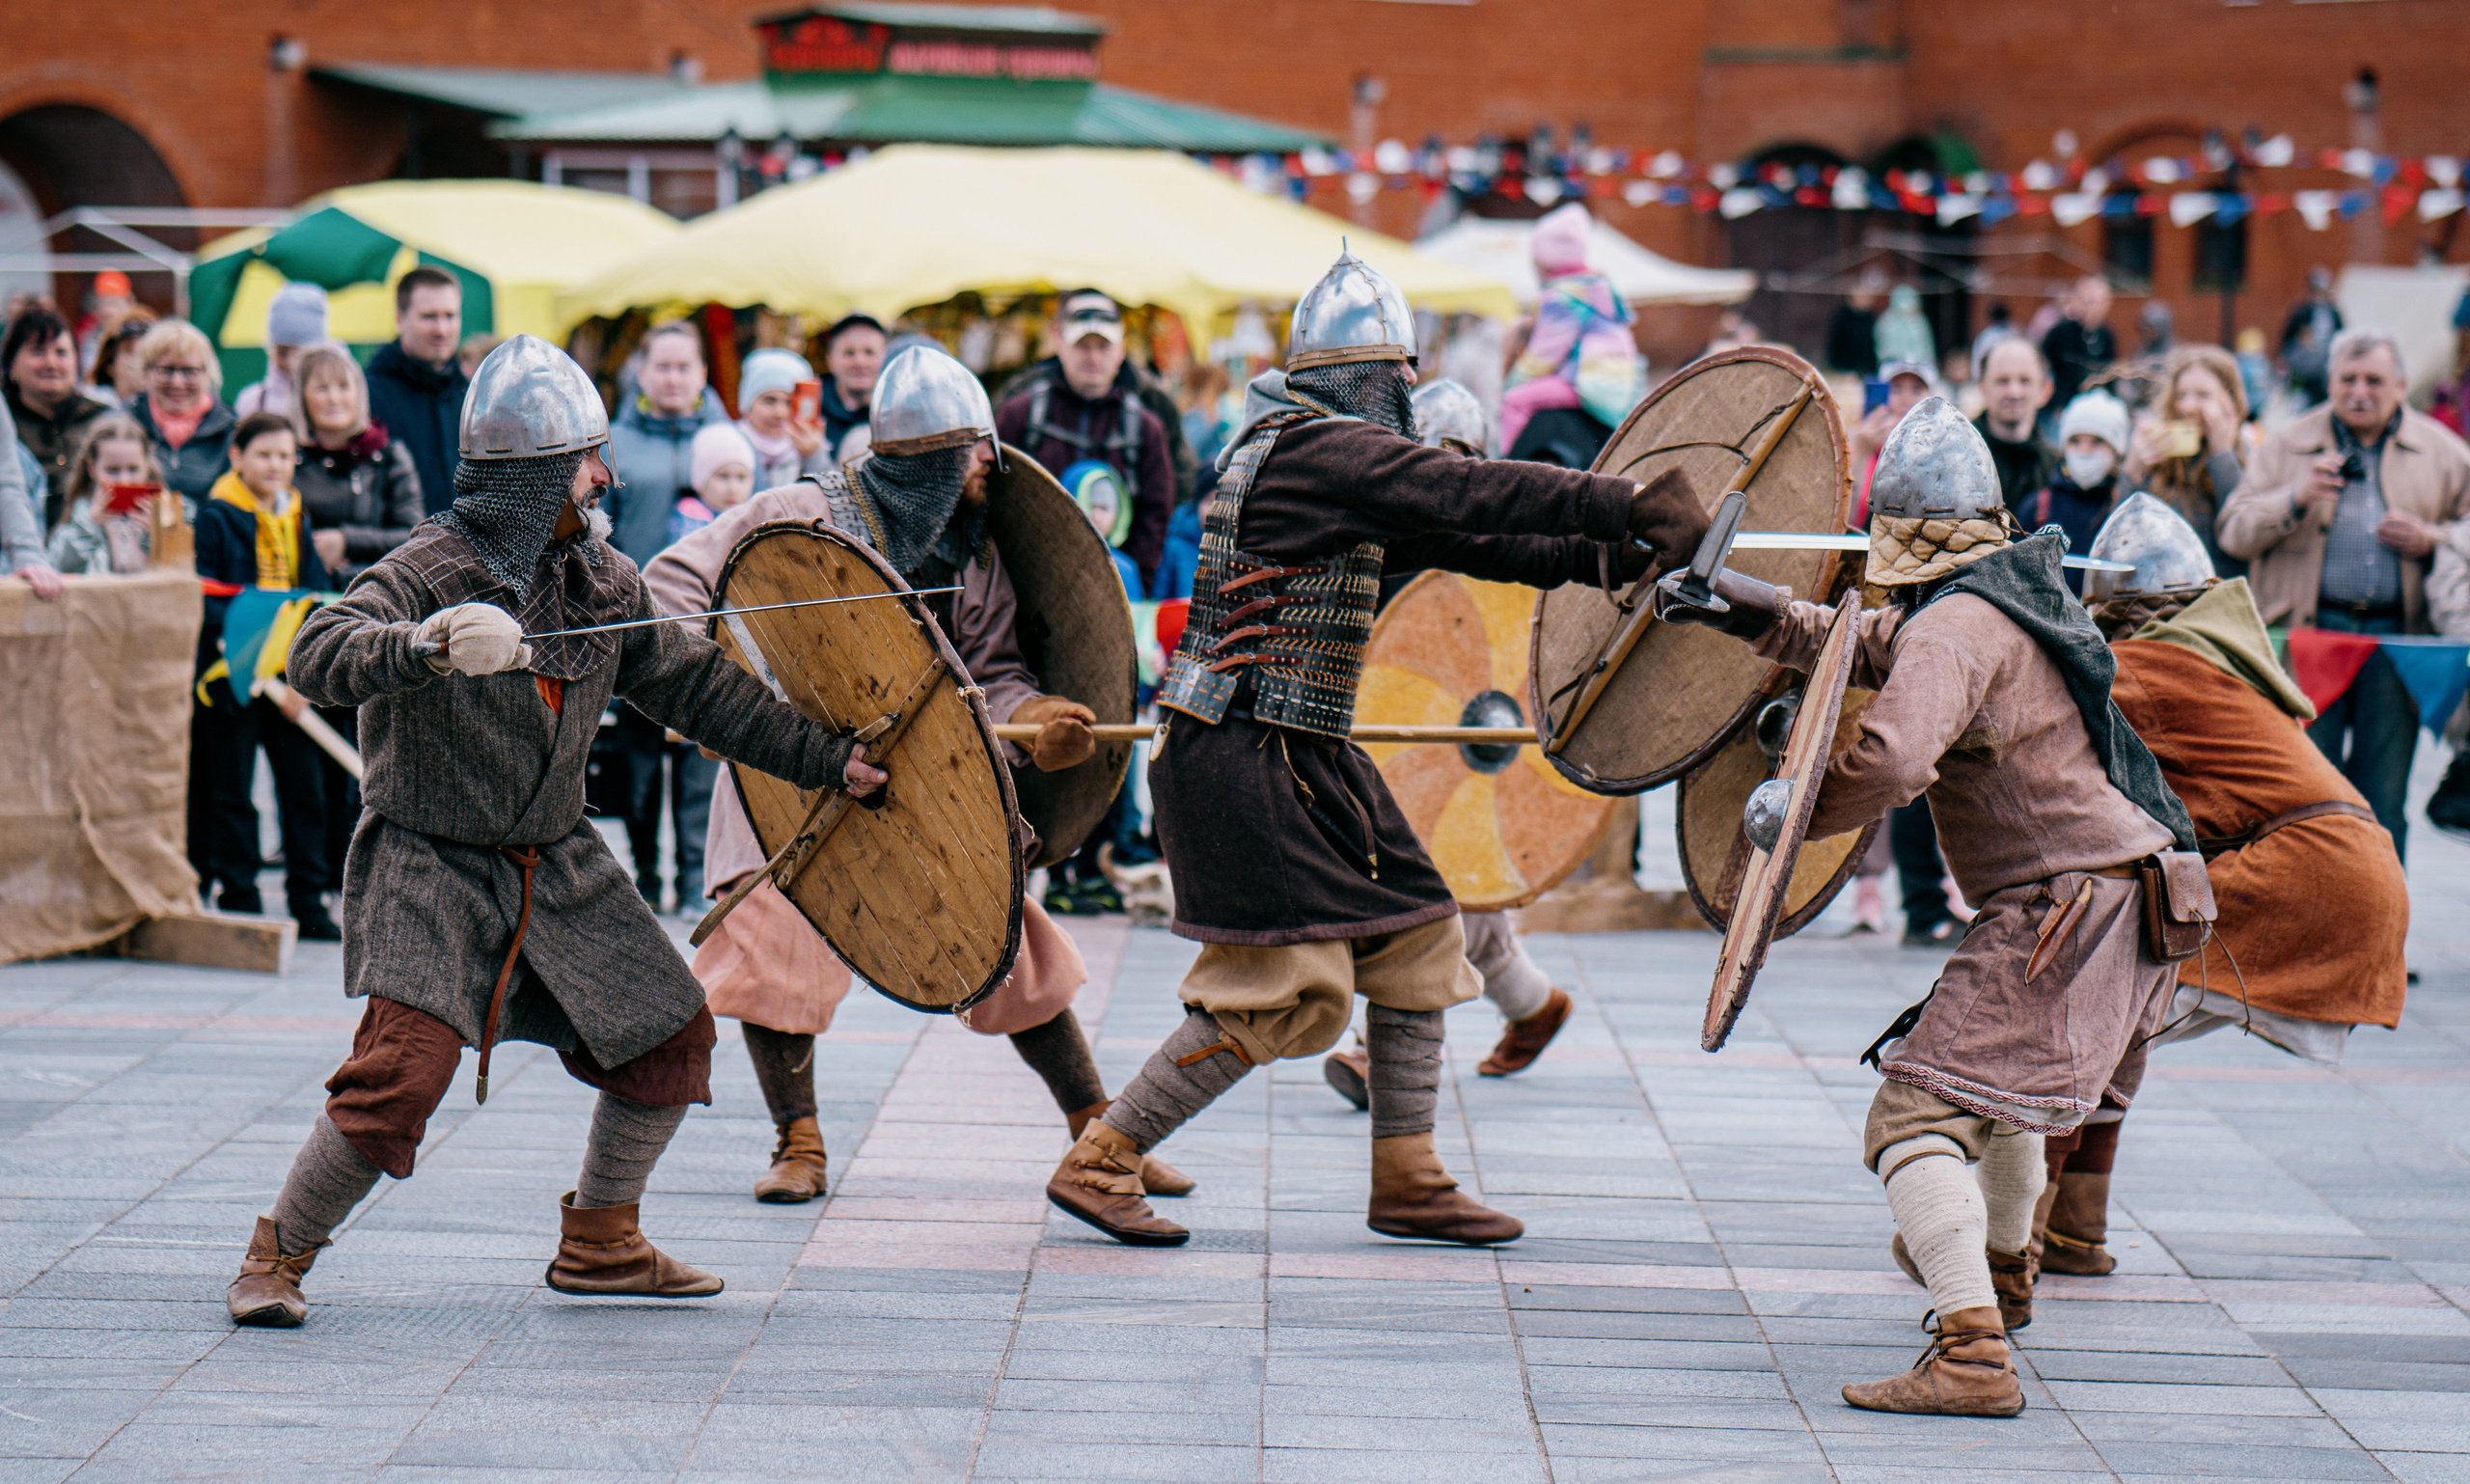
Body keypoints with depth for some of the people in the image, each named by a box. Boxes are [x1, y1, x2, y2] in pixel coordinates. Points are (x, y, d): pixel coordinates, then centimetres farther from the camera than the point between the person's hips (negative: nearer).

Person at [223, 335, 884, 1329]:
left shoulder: (604, 580, 4)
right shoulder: (428, 570, -17)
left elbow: (697, 686, 13)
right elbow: (318, 657, -32)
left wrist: (826, 758, 12)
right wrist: (431, 643, -50)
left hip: (558, 866, 7)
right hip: (432, 866, -7)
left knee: (671, 1037, 8)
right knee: (402, 1070, -21)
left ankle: (598, 1244, 27)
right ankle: (278, 1254, -2)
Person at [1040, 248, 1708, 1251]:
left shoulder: (1328, 458, 15)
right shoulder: (1323, 450, -16)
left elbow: (1456, 537, 15)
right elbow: (1472, 496, -24)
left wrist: (1603, 556, 6)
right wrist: (1634, 508, -26)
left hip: (1307, 757, 11)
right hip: (1244, 762, -11)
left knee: (1413, 941, 11)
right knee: (1283, 991, -10)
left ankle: (1406, 1182, 18)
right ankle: (1098, 1163, -2)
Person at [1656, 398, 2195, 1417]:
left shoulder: (1955, 626, -16)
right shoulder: (2016, 591, 15)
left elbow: (1893, 759, -30)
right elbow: (1870, 647, 24)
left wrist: (1791, 815, -14)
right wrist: (1752, 614, 15)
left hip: (2067, 905, -10)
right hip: (2135, 897, 10)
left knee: (1917, 1118, -16)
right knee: (1998, 1071, 35)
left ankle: (1972, 1351, -30)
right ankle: (2001, 1267, 58)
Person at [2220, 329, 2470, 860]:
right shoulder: (2288, 444, 8)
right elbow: (2234, 532, 3)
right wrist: (2296, 498, -12)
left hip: (2395, 634, 1)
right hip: (2308, 634, -1)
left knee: (2383, 792, 4)